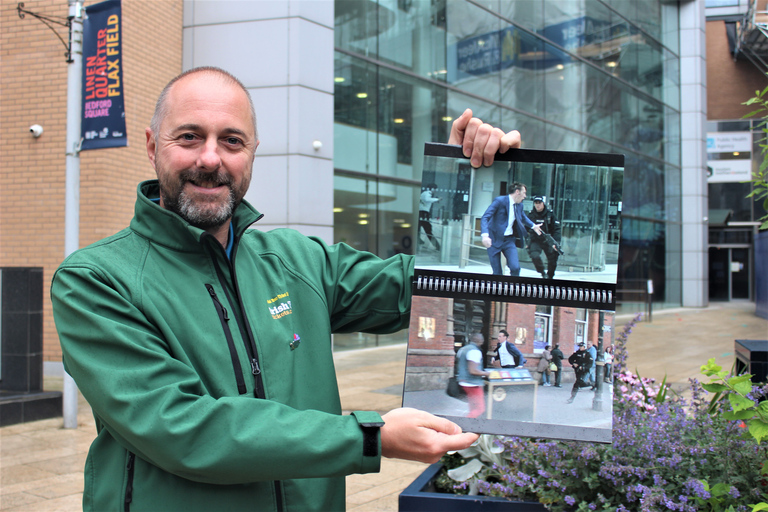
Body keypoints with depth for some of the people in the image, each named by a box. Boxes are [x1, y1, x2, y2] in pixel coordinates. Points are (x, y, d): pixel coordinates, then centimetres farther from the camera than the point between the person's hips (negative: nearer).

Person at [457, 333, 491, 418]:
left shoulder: (462, 349, 11)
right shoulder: (475, 352, -18)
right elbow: (473, 371, -25)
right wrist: (487, 374, -12)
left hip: (463, 382, 10)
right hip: (473, 384, -10)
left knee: (473, 408, 18)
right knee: (480, 409, -7)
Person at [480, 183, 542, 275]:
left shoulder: (519, 205, 7)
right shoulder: (500, 201, -14)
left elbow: (523, 217, 33)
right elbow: (485, 218, -24)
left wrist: (533, 226, 28)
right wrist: (485, 235, -37)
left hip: (509, 240, 5)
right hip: (495, 240, -5)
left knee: (515, 267, -12)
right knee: (497, 272, -1)